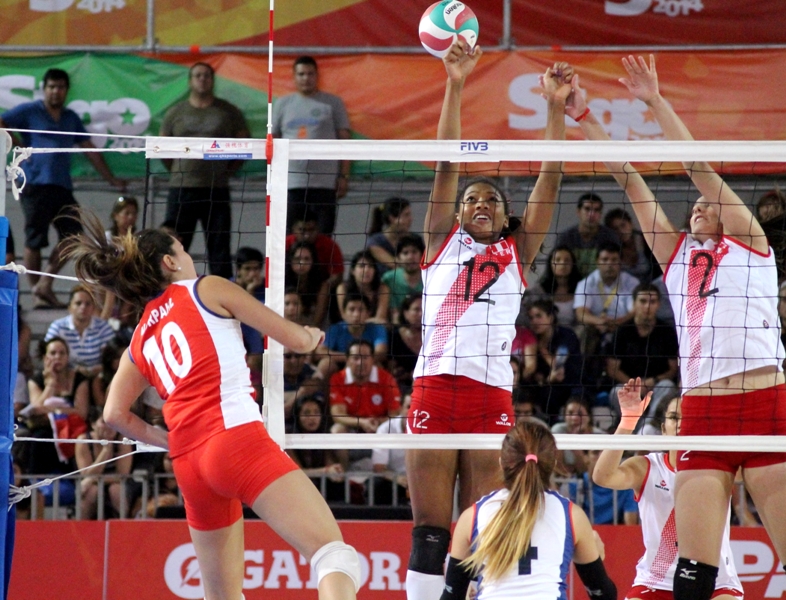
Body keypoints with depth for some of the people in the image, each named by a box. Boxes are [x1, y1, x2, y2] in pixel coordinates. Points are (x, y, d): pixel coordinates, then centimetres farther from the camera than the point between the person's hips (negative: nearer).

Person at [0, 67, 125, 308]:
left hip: (62, 187, 6)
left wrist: (111, 179, 21)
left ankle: (45, 284, 5)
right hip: (36, 186, -6)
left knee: (71, 235, -2)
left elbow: (90, 151, 22)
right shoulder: (29, 112, 3)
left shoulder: (71, 118, 18)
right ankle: (38, 294, 1)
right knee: (34, 240, -3)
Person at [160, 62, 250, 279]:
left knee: (219, 248, 1)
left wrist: (228, 170, 5)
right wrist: (178, 171, 8)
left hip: (217, 190, -1)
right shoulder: (175, 113, 8)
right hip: (181, 190, 1)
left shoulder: (229, 112, 6)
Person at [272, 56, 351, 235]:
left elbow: (344, 141, 5)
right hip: (291, 183, 2)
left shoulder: (333, 103, 6)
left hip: (324, 183, -2)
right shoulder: (282, 104, 13)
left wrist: (344, 176, -3)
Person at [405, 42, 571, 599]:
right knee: (430, 535, -3)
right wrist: (455, 86, 0)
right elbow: (447, 162, 8)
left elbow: (550, 180, 11)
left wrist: (557, 108, 2)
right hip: (434, 387, -1)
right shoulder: (442, 244, 16)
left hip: (493, 396, 1)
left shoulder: (516, 253, 18)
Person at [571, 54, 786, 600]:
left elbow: (700, 167, 4)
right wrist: (583, 116, 17)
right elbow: (630, 180, 19)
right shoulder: (677, 255, 21)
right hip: (701, 415, 4)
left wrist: (656, 103, 2)